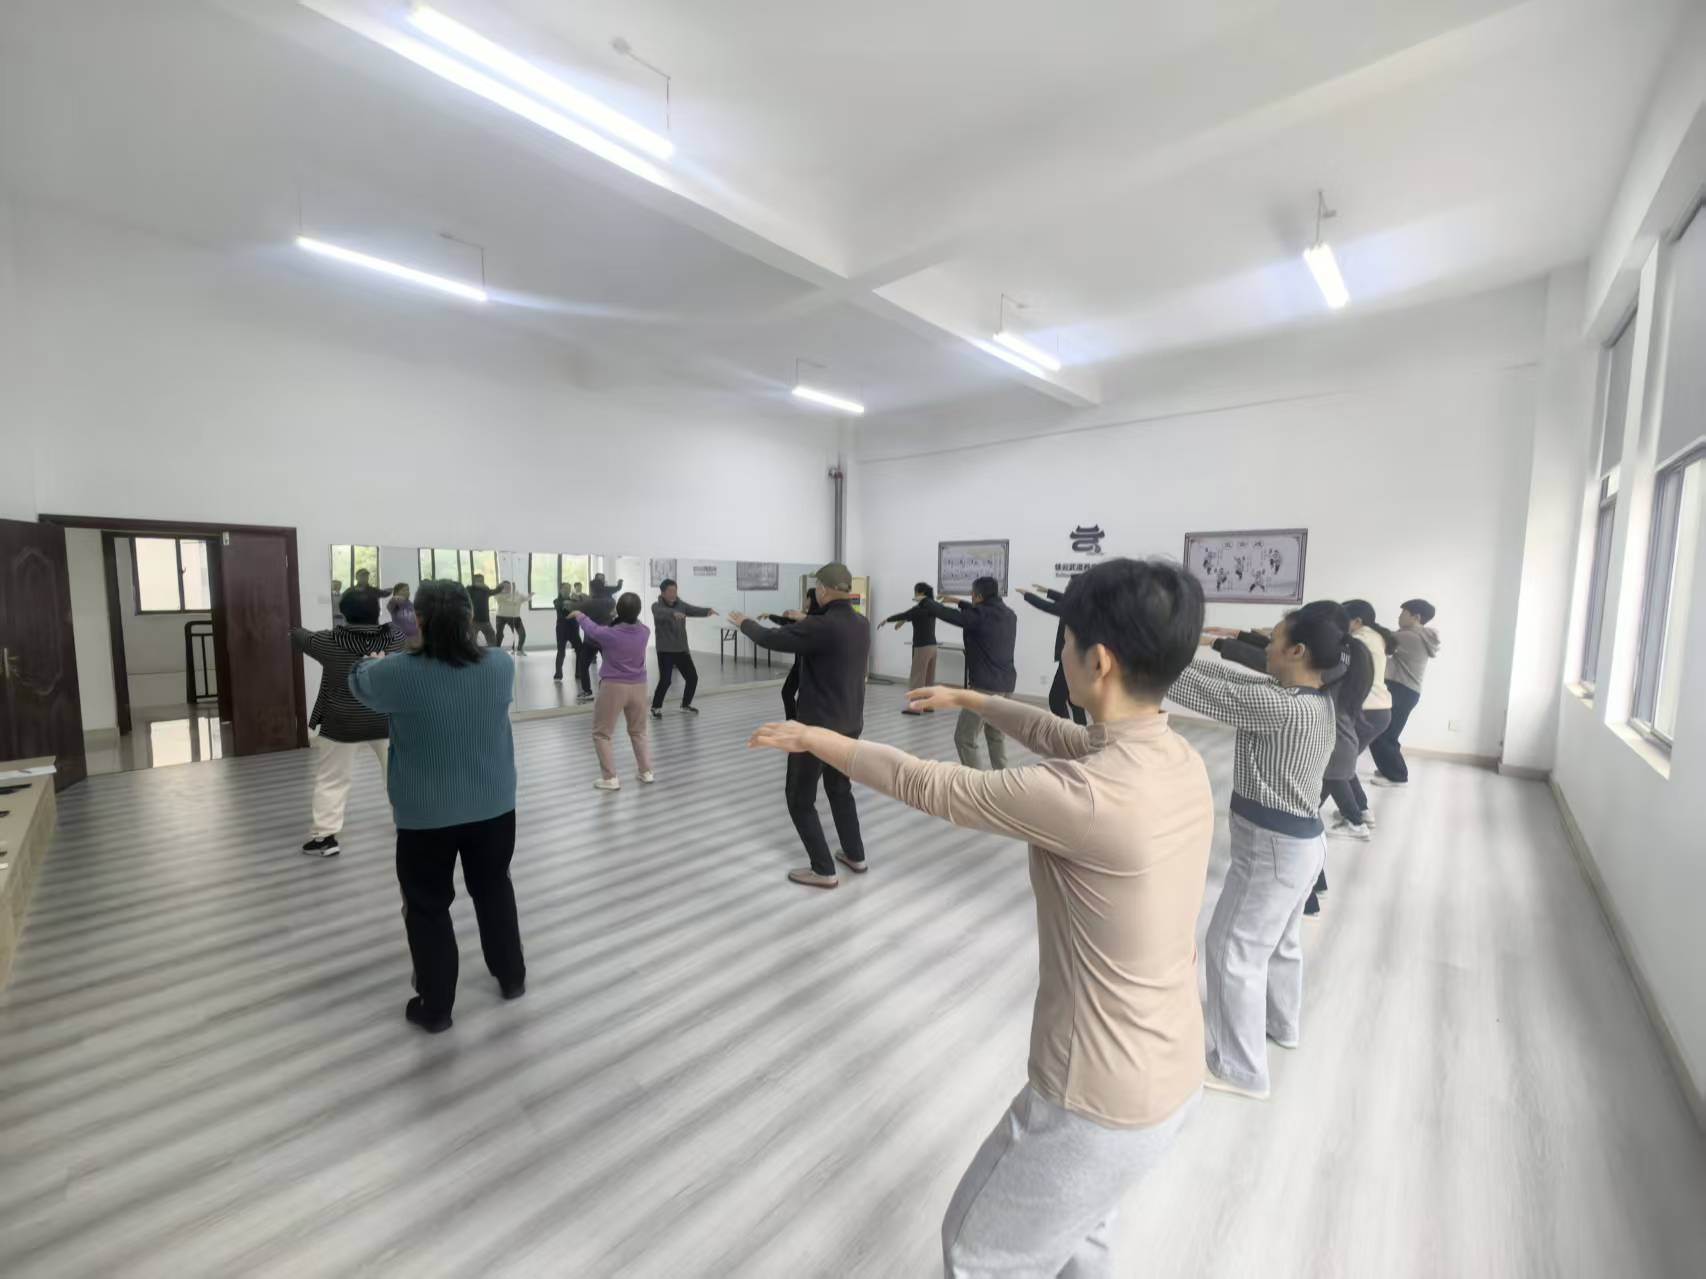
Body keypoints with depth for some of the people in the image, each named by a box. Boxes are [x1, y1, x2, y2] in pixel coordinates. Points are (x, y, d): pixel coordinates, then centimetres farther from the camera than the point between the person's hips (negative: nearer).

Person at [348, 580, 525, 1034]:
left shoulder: (400, 672, -19)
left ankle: (435, 1007, 28)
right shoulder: (501, 664, -11)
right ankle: (512, 978, 37)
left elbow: (358, 681, 5)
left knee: (427, 907, 15)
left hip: (426, 814, -3)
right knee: (494, 889, 22)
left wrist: (382, 659, 25)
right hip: (494, 806, 3)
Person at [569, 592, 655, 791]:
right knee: (638, 731, 21)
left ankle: (610, 778, 7)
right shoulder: (645, 632, -7)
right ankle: (647, 772, 20)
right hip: (638, 687, 4)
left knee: (601, 734, 10)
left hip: (613, 687, -4)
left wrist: (579, 615, 26)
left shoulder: (609, 634, -15)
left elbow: (591, 629, 6)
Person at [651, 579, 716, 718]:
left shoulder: (681, 604, 5)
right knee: (665, 680, -14)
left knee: (692, 677, 7)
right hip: (665, 650, -5)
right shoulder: (657, 607, -7)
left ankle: (686, 704, 28)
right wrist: (674, 613, -53)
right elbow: (661, 613, -31)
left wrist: (708, 611, -34)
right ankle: (656, 707, 7)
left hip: (682, 649, 5)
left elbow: (694, 610, -13)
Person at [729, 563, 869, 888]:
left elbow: (771, 639, -12)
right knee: (840, 788, 25)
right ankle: (855, 856, 33)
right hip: (850, 724, 8)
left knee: (800, 799, 8)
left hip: (818, 726, -8)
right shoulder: (862, 624, 1)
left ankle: (824, 871, 12)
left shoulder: (821, 626, -23)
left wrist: (745, 623, 7)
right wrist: (807, 621, 32)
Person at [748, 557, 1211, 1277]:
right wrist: (969, 699, 23)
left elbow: (929, 787, -23)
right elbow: (1060, 736, 10)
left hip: (1105, 1104, -7)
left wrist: (813, 738, -8)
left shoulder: (1089, 795, -34)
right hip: (1173, 1076, 8)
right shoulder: (1178, 759, -7)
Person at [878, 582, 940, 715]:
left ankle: (915, 706, 0)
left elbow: (902, 615, -8)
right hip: (932, 646, 8)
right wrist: (903, 620, 38)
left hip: (922, 647, -8)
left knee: (917, 677, -2)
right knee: (929, 678, 14)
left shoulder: (919, 608, -15)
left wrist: (886, 620, 5)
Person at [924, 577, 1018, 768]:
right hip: (1005, 683, 9)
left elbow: (948, 615, -5)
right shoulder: (1008, 614, 8)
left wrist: (925, 601, 12)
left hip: (986, 685, -9)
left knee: (964, 738, -2)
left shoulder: (982, 615, -14)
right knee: (996, 734, 23)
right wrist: (959, 602, 31)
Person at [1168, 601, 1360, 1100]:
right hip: (1297, 841, 9)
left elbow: (1205, 693, -29)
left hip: (1273, 849, -9)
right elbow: (1238, 680, 6)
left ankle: (1241, 1069, 24)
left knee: (1232, 951, 7)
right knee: (1279, 939, 29)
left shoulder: (1284, 708, -30)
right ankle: (1282, 1023, 52)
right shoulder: (1312, 698, 0)